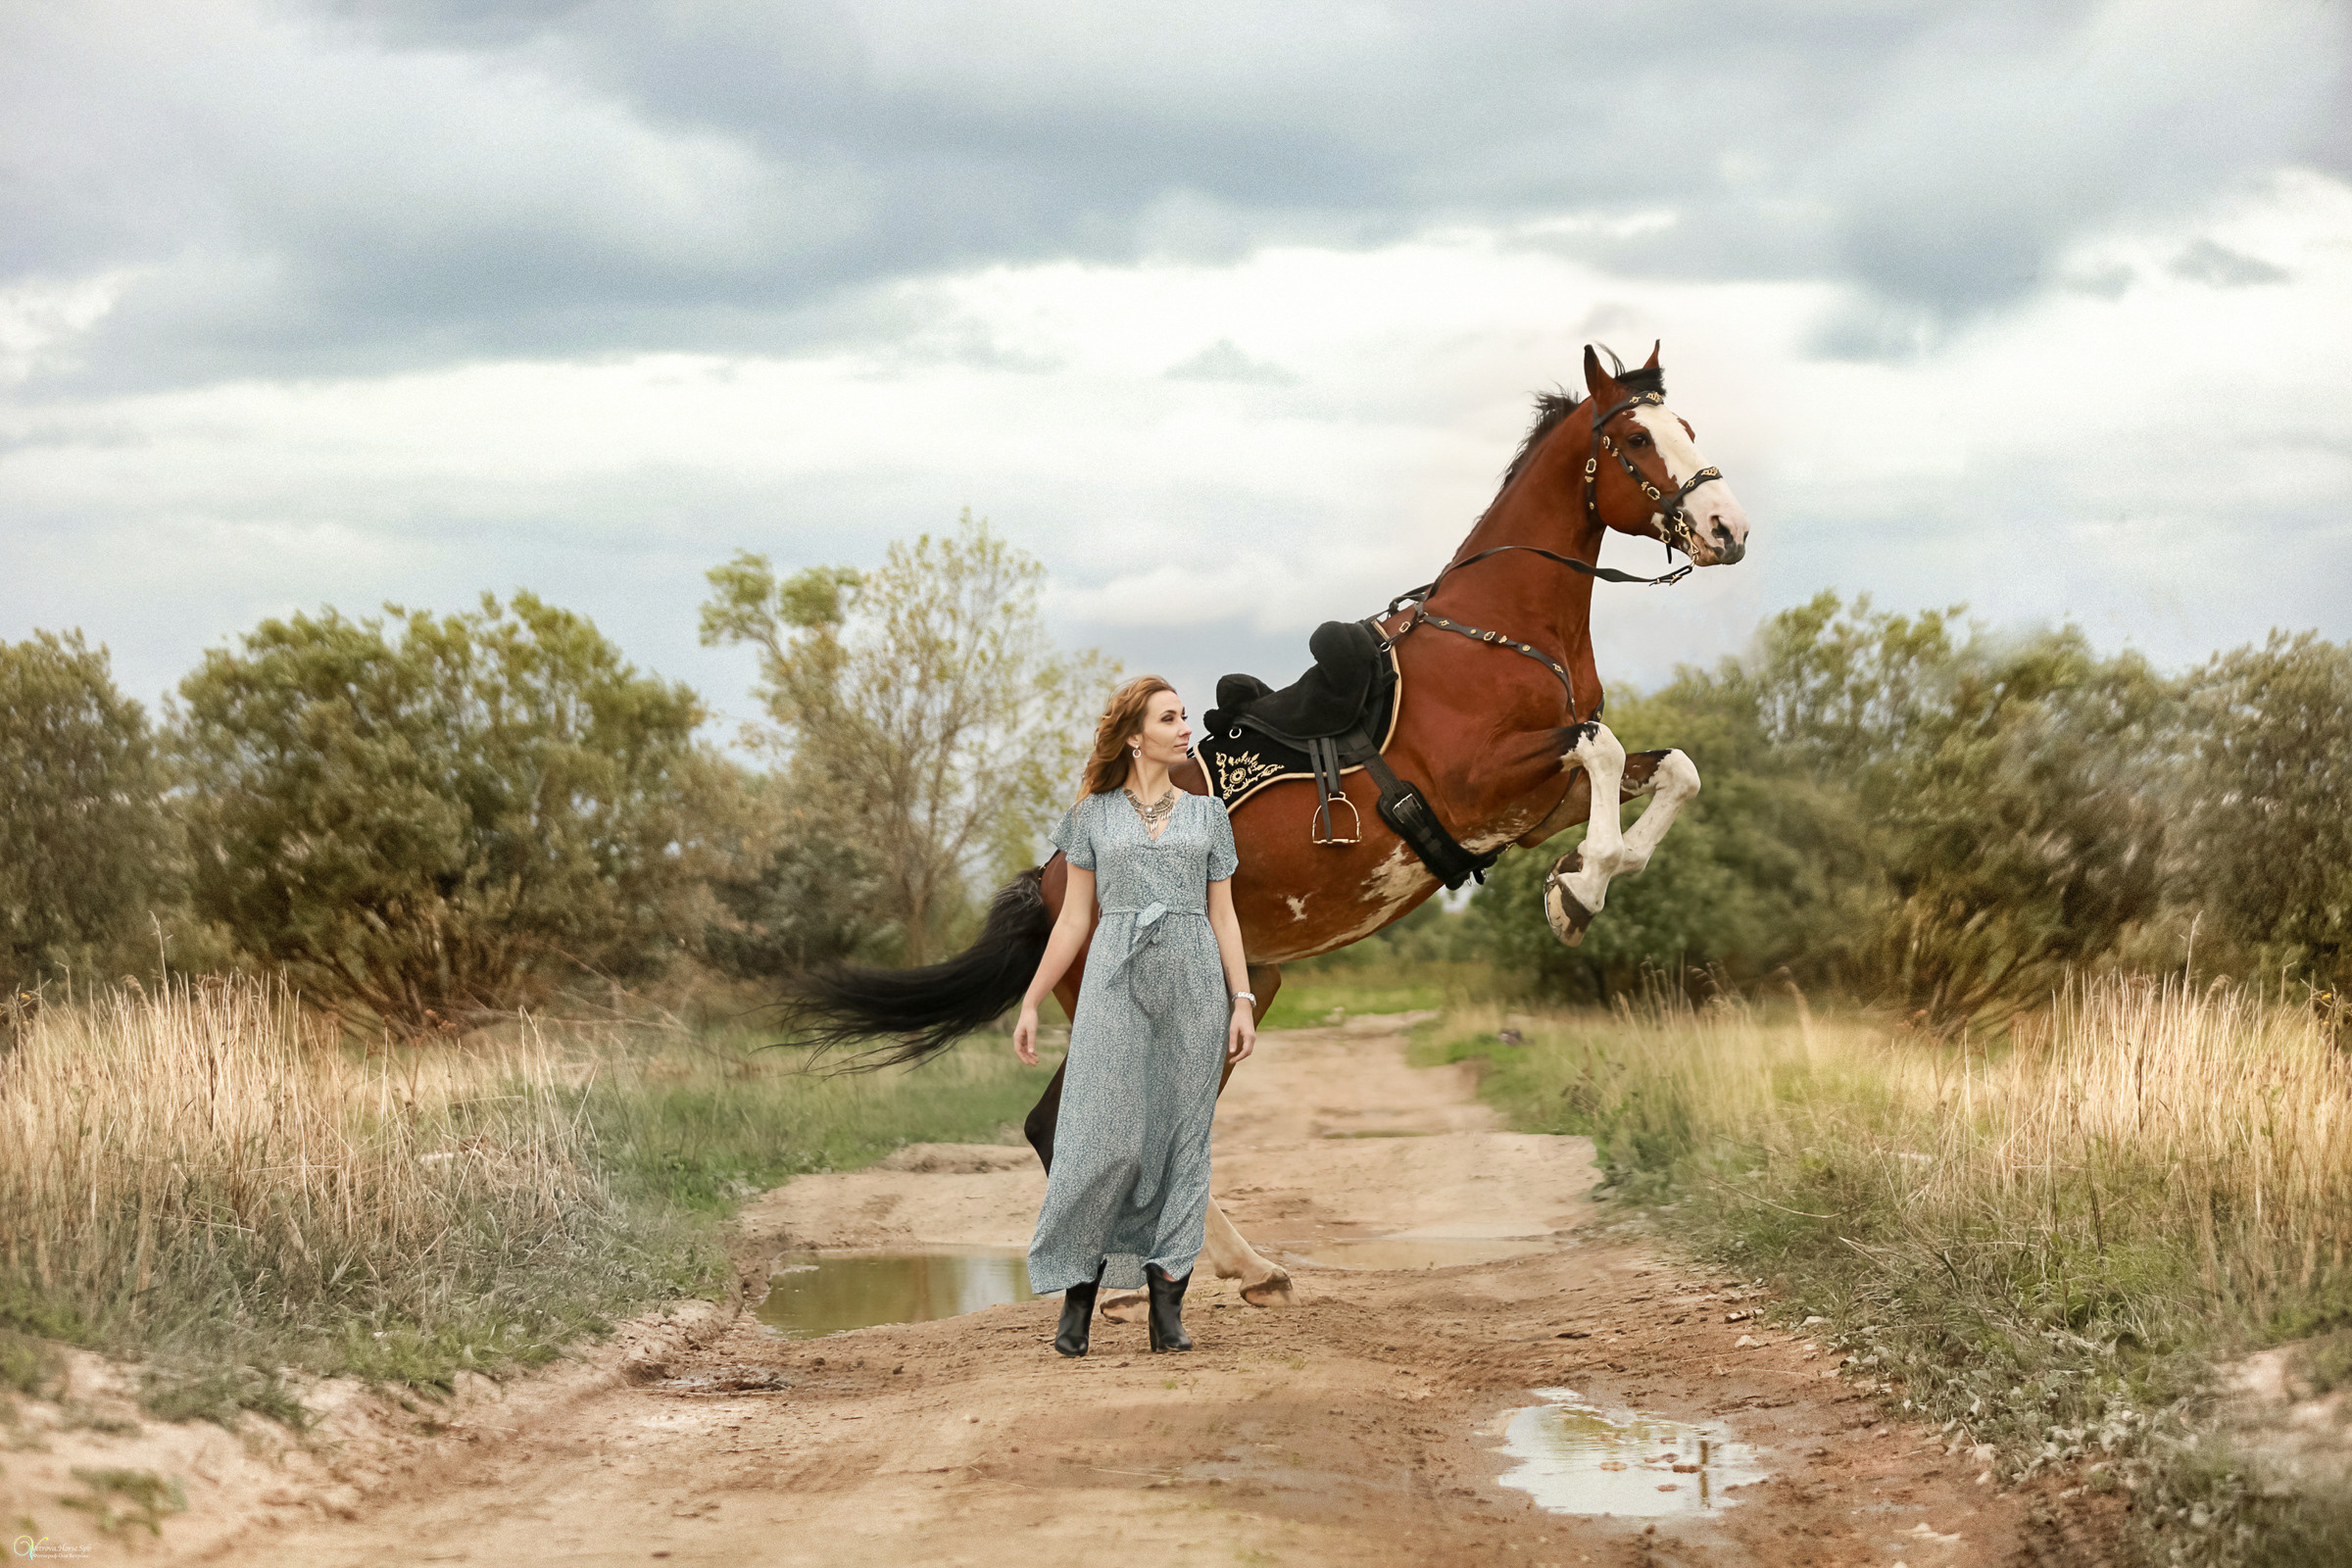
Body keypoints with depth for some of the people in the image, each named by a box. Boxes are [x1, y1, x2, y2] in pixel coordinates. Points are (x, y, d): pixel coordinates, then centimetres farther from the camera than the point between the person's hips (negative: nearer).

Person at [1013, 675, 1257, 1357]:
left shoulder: (1207, 813, 13)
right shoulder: (1093, 814, 8)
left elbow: (1223, 917, 12)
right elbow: (1074, 917, 9)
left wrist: (1243, 1001, 1)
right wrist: (1031, 1004, 5)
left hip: (1194, 984, 2)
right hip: (1117, 981, -2)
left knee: (1183, 1134, 0)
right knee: (1108, 1136, -10)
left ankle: (1167, 1301, 2)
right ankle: (1078, 1291, -1)